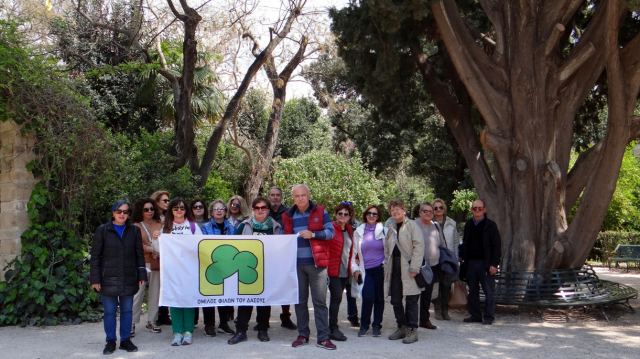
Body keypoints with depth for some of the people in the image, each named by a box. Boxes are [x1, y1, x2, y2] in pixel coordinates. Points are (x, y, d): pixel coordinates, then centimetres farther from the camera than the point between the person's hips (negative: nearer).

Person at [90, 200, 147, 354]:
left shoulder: (134, 230, 5)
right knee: (109, 311, 4)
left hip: (129, 279, 2)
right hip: (108, 279, -2)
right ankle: (110, 341, 16)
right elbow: (95, 256, -2)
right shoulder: (102, 230, -1)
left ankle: (125, 340, 19)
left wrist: (141, 275, 2)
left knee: (127, 310, 8)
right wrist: (95, 279, -7)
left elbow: (139, 254, 9)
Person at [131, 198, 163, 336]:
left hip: (157, 264, 4)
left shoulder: (159, 224, 11)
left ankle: (151, 322, 18)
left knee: (155, 293, 8)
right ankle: (132, 323, 3)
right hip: (142, 264, -4)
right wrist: (152, 250, -14)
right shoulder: (136, 226, 2)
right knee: (138, 294, -4)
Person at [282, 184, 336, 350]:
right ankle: (302, 335, 19)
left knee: (320, 301, -2)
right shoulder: (288, 216, 9)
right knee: (300, 301, 9)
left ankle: (323, 337, 2)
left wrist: (313, 234, -17)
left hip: (316, 263, -3)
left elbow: (330, 232, -3)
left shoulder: (320, 211, -1)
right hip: (297, 264, 3)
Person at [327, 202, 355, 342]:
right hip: (333, 270, -7)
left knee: (336, 298, 11)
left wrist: (351, 266, 16)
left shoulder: (349, 230, 12)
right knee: (337, 297, -11)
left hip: (345, 271, 7)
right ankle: (333, 329, -5)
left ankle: (333, 327, 18)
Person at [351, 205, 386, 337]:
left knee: (379, 298, 4)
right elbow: (354, 252, 10)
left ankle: (376, 325, 19)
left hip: (380, 269, 0)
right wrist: (355, 268, 2)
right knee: (368, 297, -12)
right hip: (366, 270, 0)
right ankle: (364, 325, 6)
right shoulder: (358, 232, 6)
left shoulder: (383, 230, 2)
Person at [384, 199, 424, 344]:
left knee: (411, 300, -2)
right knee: (395, 300, 9)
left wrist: (414, 267, -17)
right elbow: (387, 249, 21)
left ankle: (412, 330, 5)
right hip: (394, 269, 6)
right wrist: (387, 265, 8)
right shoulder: (391, 228, 17)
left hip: (408, 268, -6)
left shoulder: (412, 225, -3)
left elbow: (419, 246, -11)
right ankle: (402, 327, 22)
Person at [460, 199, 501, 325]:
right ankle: (475, 315, 18)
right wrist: (462, 256, 8)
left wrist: (494, 264, -11)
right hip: (471, 263, 5)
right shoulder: (468, 225, 11)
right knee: (473, 291, 10)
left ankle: (489, 317, 5)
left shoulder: (490, 225, -4)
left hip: (486, 263, -5)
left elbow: (497, 246, -5)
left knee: (489, 291, -2)